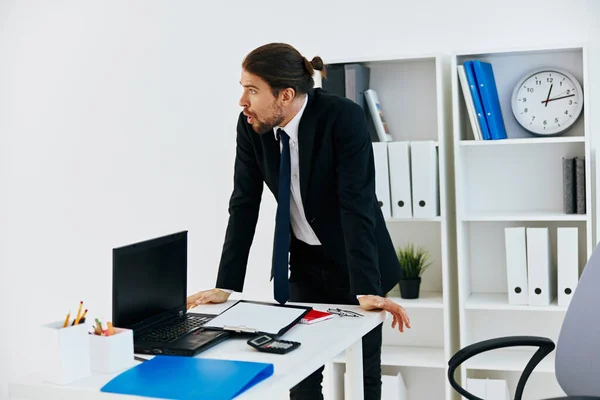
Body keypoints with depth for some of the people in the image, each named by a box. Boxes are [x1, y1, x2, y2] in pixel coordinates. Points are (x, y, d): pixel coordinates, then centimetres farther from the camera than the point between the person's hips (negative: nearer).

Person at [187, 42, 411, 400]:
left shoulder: (344, 118, -25)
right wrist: (225, 286, -11)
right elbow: (244, 206, -8)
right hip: (303, 262, 4)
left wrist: (367, 290, -34)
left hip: (353, 260, -4)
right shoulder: (251, 125, -11)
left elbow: (357, 205, -29)